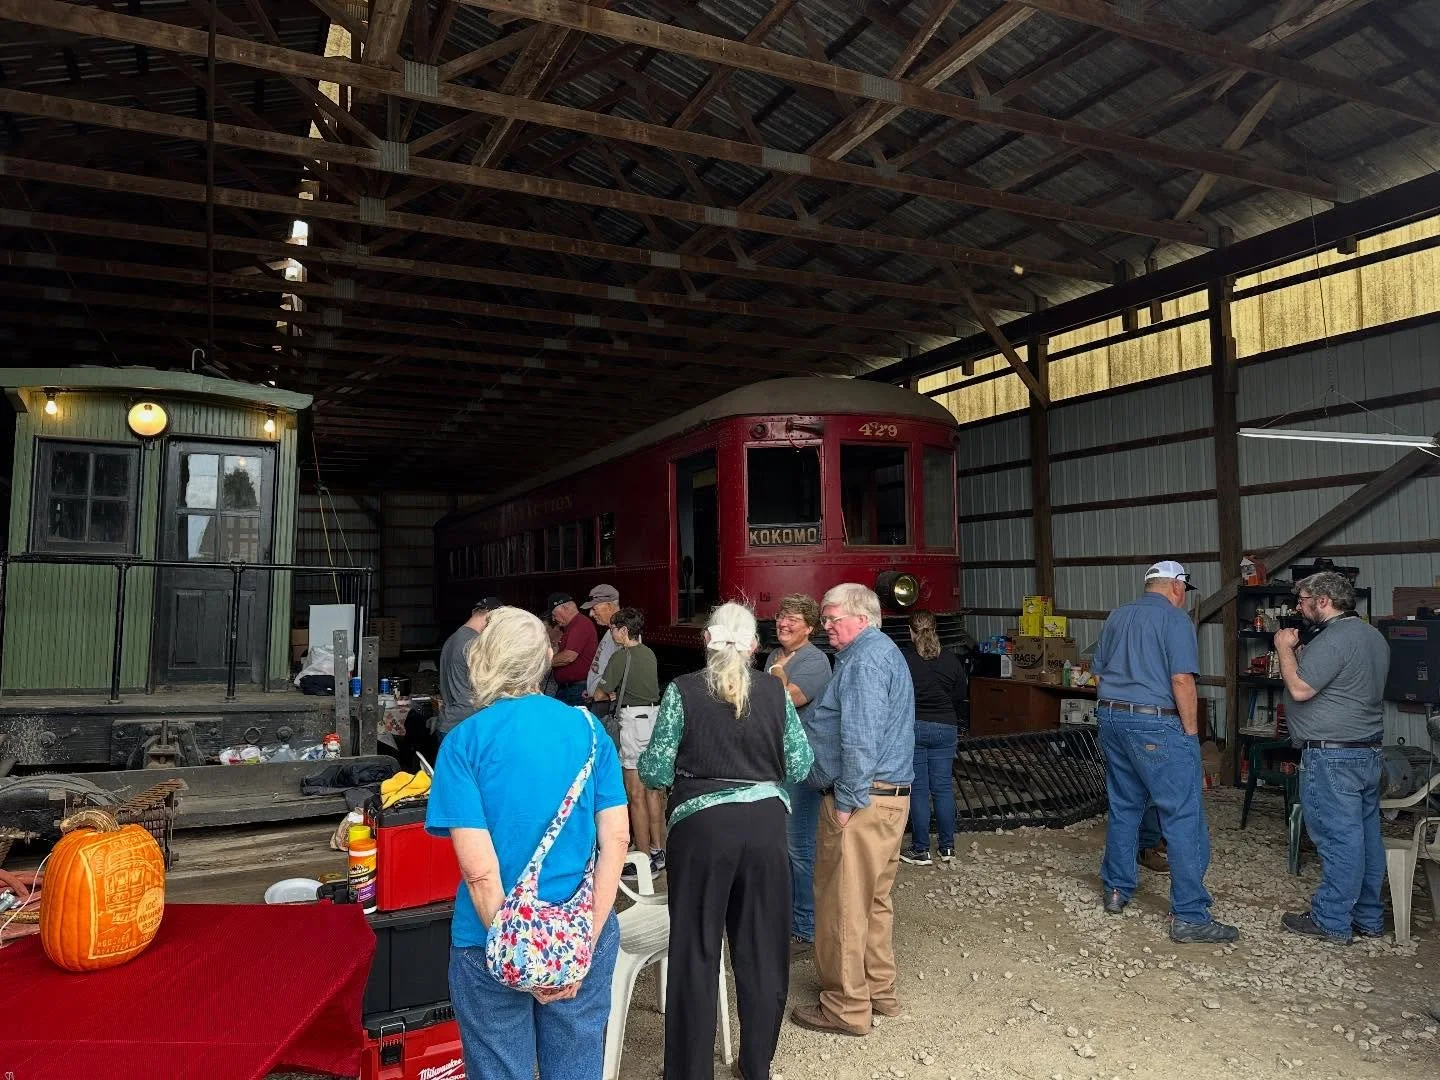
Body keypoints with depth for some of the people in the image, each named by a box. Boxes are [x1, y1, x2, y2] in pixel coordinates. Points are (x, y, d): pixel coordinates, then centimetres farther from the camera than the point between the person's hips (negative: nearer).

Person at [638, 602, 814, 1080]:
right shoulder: (775, 691, 0)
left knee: (695, 952, 10)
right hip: (765, 825, 3)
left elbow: (654, 771, -6)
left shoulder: (683, 690, -7)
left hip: (702, 826, -2)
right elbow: (800, 765, 3)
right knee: (762, 948, 16)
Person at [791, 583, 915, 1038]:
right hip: (892, 795, 10)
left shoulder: (865, 658, -16)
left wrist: (847, 802, -20)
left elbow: (860, 739, -24)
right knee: (873, 901, 19)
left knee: (842, 905, 1)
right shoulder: (885, 651, 18)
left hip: (861, 801, -10)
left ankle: (846, 1007, 11)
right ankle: (879, 991, 30)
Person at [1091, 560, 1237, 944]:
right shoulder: (1175, 619, -8)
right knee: (1185, 819, -2)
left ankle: (1117, 890, 26)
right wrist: (1191, 732, -9)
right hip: (1155, 726, -7)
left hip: (1112, 720, 8)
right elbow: (1182, 681, -16)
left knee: (1123, 808, 18)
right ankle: (1190, 916, -1)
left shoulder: (1117, 616, 13)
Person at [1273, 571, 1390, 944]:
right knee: (1367, 836, 14)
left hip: (1333, 756, -10)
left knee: (1338, 839, -3)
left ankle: (1332, 921, 5)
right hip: (1369, 750, 10)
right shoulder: (1373, 635, 15)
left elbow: (1300, 689, -21)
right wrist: (1296, 652, 15)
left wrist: (1285, 648, -8)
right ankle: (1369, 917, 24)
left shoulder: (1334, 638, -18)